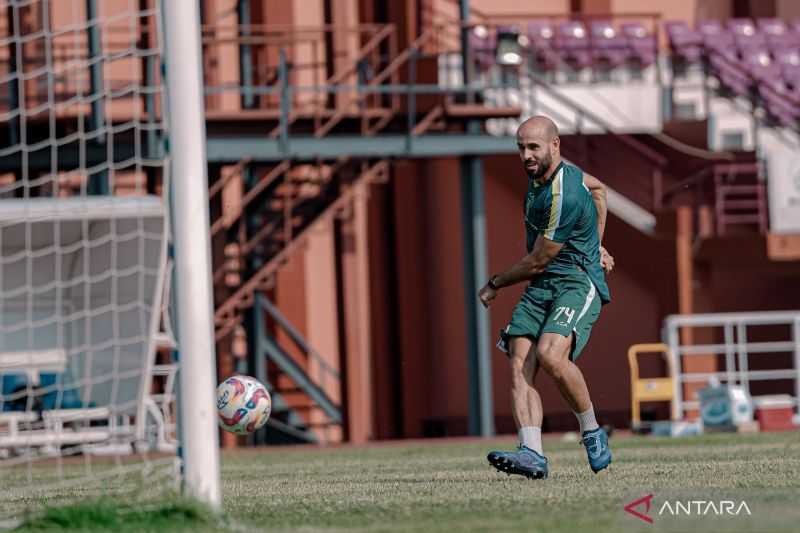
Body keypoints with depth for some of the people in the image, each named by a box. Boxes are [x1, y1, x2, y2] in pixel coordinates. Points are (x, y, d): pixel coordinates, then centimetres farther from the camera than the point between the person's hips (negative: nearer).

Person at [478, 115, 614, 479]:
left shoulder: (564, 197, -21)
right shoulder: (542, 171, 9)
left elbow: (537, 261, -13)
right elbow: (597, 187, 29)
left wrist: (495, 285, 4)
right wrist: (594, 243, 27)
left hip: (577, 284, -9)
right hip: (539, 288, 9)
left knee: (550, 355, -32)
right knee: (519, 365, -14)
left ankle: (592, 433, -10)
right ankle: (532, 454, -26)